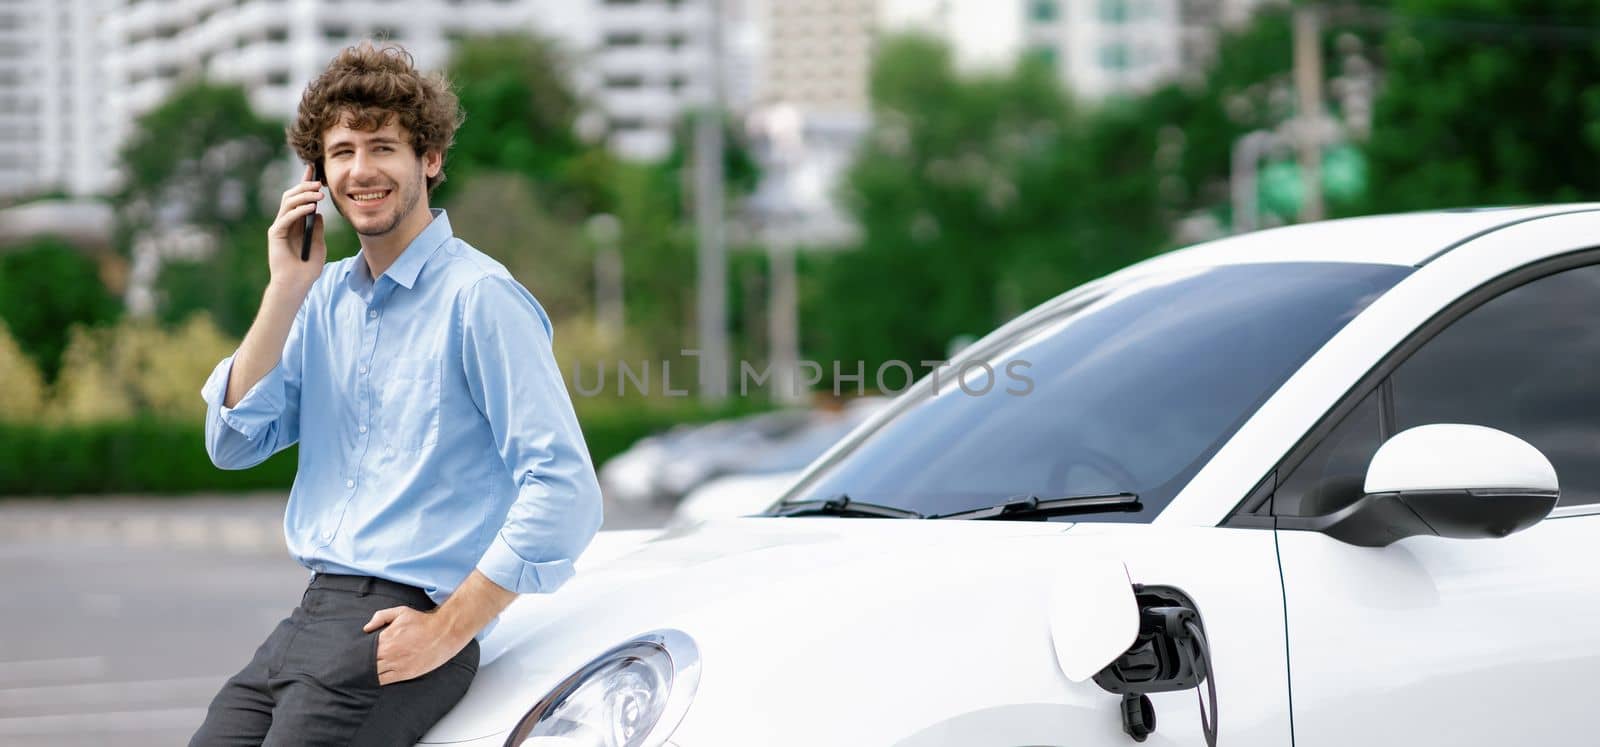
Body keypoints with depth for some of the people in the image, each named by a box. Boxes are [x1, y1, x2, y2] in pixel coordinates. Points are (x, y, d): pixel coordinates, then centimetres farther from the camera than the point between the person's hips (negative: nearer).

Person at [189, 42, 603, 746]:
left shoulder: (478, 297, -10)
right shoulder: (327, 297, 14)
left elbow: (564, 494, -17)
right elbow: (233, 444, 7)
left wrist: (448, 631, -17)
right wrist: (286, 291, -2)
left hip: (398, 625, -7)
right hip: (308, 618, 7)